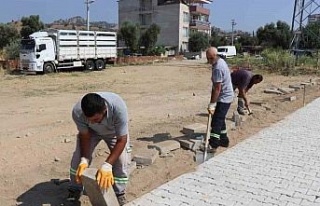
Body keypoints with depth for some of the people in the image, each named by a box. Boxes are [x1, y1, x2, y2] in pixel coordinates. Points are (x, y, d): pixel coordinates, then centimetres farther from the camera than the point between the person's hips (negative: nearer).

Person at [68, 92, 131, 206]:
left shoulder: (118, 107, -46)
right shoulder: (77, 112, -38)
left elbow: (121, 140, -38)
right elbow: (85, 136, -21)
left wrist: (107, 165, -46)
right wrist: (84, 160, -34)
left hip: (115, 132, -1)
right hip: (91, 131, 2)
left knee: (122, 160, -15)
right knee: (78, 157, -7)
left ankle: (119, 194, 9)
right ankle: (75, 189, 18)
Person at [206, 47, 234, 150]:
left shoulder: (218, 68, -24)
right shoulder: (221, 61, 8)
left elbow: (217, 88, -26)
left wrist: (212, 104, -23)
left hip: (223, 98, -10)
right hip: (226, 96, 10)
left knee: (216, 121, -9)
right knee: (220, 119, 18)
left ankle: (213, 145, -6)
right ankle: (224, 141, 29)